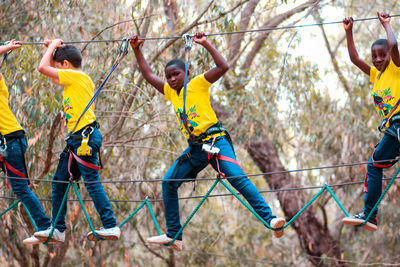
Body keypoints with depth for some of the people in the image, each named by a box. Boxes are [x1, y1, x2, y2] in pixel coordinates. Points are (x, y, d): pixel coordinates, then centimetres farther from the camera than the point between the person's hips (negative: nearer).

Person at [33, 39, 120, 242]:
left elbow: (43, 67, -8)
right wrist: (52, 48, 26)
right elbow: (53, 78, 34)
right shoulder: (74, 80, 19)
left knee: (92, 183, -10)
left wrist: (54, 45, 6)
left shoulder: (76, 76, -8)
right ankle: (58, 229, 15)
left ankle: (111, 226, -8)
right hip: (76, 139, 10)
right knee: (59, 182, 11)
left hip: (85, 137, -10)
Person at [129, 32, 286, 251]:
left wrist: (206, 44, -17)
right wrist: (136, 50, 14)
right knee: (169, 182, 0)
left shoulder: (198, 84, -2)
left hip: (215, 140, -7)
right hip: (194, 147, 7)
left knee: (237, 178, -23)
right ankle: (173, 236, 5)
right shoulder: (170, 92, 14)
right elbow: (148, 75, 20)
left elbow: (223, 67, -14)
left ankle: (270, 219, -28)